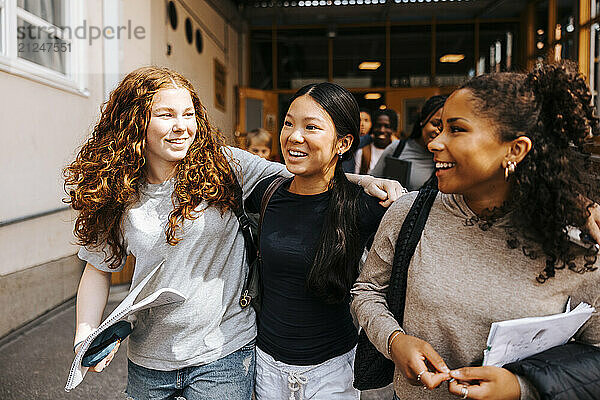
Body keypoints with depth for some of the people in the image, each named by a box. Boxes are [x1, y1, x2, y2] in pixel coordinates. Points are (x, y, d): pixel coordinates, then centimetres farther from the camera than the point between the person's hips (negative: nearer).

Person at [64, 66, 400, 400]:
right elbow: (100, 267, 7)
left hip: (223, 352, -3)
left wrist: (362, 181, -22)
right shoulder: (119, 196, -4)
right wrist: (86, 334, -5)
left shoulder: (224, 166, -12)